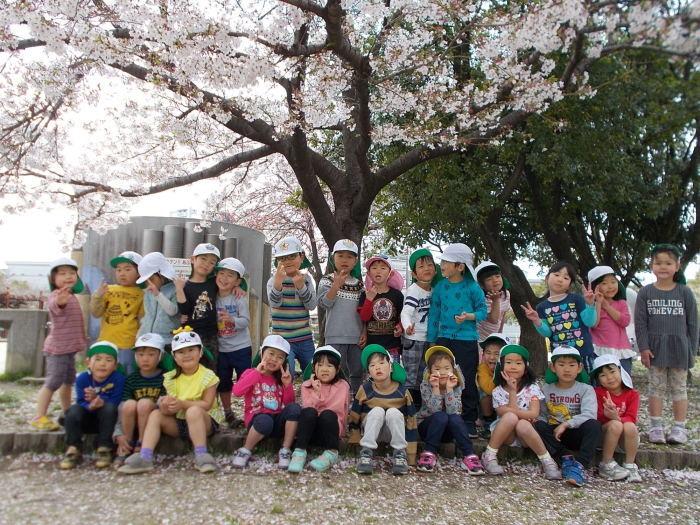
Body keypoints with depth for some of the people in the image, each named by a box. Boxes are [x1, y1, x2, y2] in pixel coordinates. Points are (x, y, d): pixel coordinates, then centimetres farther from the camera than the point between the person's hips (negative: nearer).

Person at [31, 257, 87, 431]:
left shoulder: (71, 296, 12)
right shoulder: (57, 295, -18)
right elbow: (54, 305, -45)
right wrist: (60, 301, -68)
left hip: (68, 348, 10)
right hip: (58, 348, -10)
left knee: (68, 381, 18)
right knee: (52, 382, -9)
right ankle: (39, 417, -2)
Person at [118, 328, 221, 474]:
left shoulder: (207, 376, -8)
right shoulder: (171, 378, 4)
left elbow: (207, 404, -16)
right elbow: (170, 411, -1)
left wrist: (182, 404, -28)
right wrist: (166, 406, -26)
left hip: (204, 423, -5)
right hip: (178, 423, 5)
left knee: (194, 411, -34)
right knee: (156, 414, -14)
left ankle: (201, 456, -33)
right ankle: (144, 458, -24)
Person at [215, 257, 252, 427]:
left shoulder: (239, 298, -10)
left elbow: (245, 320, -18)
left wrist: (232, 320, -34)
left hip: (241, 347, -4)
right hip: (221, 348, 4)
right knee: (223, 384, 14)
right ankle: (228, 414, 30)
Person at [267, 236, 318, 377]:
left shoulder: (307, 278, 3)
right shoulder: (274, 280, -6)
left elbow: (312, 305, -9)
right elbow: (275, 303, -26)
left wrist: (300, 285, -27)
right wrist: (278, 282, -47)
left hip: (305, 338, 3)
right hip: (283, 339, -3)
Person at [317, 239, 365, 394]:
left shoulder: (359, 284, 12)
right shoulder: (327, 280, 0)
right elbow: (323, 304, -12)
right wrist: (337, 284, -23)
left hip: (356, 337, 4)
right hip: (336, 337, -4)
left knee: (358, 372, 10)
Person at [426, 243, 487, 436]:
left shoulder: (472, 287, -6)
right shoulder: (440, 287, 4)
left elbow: (483, 310, 1)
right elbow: (434, 314, 8)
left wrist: (469, 316, -19)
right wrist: (432, 341, 7)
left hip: (467, 340, -3)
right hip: (444, 339, 3)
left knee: (467, 381, 2)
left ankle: (469, 421, 15)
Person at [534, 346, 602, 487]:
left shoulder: (586, 389, -2)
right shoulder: (546, 389, 6)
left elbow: (589, 415, -18)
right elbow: (541, 415, 4)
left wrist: (566, 424, -25)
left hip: (577, 434, -2)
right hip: (554, 434, 2)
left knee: (594, 425, -32)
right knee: (538, 426, -27)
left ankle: (579, 465, -35)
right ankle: (565, 459, -27)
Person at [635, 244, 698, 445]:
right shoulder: (646, 292, 0)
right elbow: (640, 323, -1)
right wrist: (644, 348, -7)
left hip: (679, 347, 0)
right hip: (656, 347, 0)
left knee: (679, 387, 7)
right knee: (656, 387, 6)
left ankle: (679, 428, 15)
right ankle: (656, 427, 12)